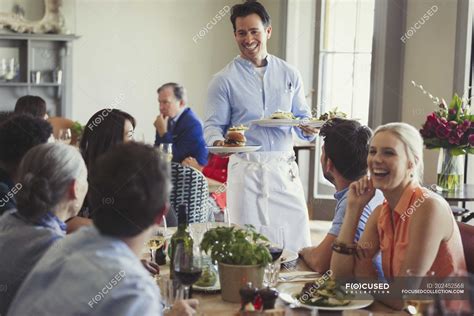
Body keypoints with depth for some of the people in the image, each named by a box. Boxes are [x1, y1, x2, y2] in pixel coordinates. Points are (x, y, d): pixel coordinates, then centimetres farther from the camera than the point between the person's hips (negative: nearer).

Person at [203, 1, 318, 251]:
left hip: (285, 170, 3)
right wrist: (219, 142, -23)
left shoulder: (289, 75, 12)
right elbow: (212, 126, 0)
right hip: (246, 171, -3)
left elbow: (302, 116, 15)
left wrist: (309, 129, -9)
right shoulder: (224, 80, 3)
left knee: (297, 245, 2)